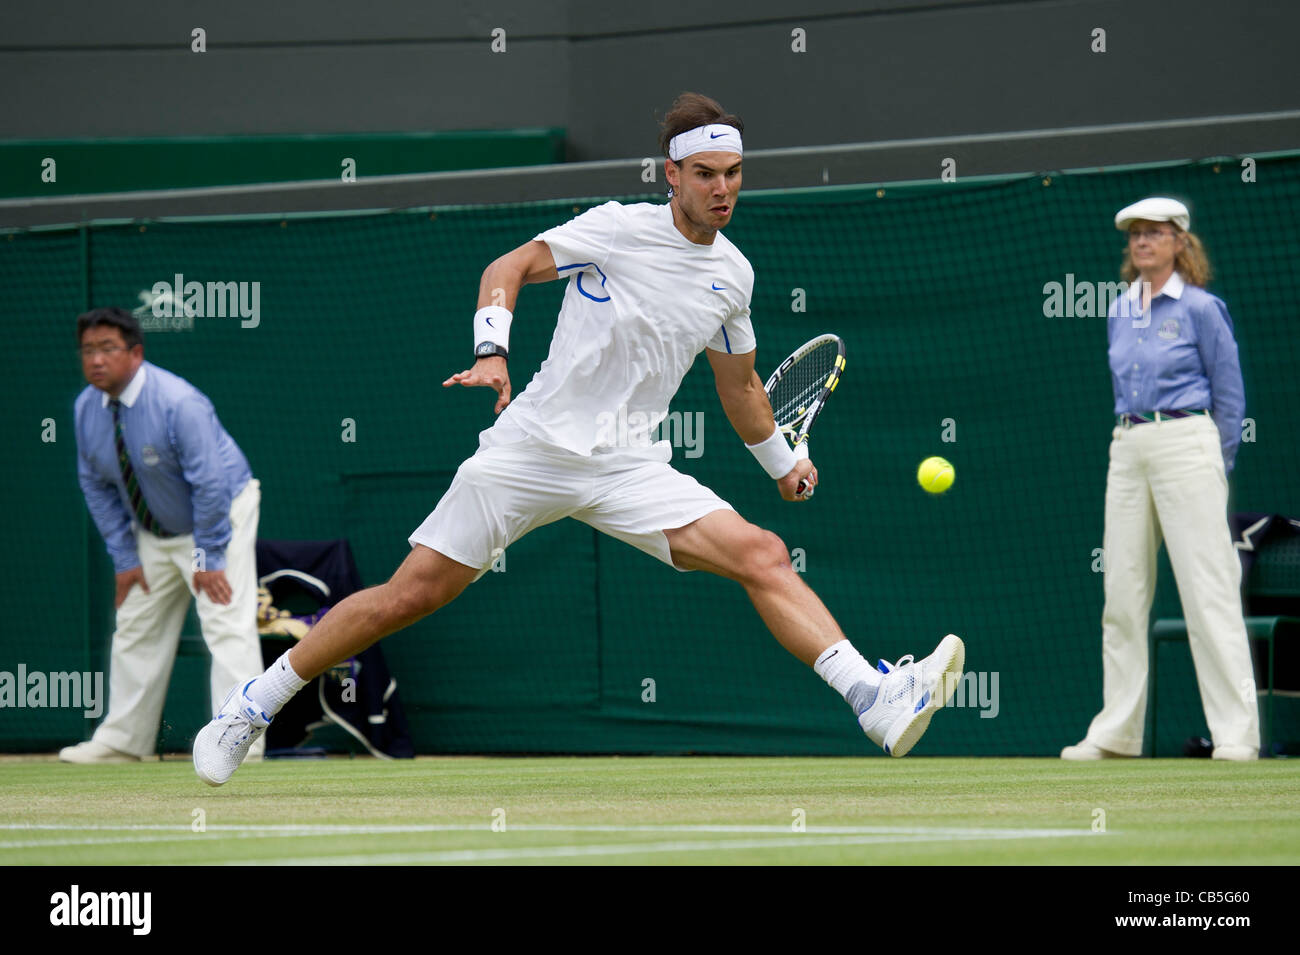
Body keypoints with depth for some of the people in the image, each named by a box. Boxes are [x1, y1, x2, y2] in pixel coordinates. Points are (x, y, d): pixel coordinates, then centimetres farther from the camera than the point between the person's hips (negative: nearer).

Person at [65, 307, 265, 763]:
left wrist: (208, 558, -24)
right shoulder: (87, 407, -8)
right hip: (154, 531, 7)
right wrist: (125, 558, -2)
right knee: (137, 629, 10)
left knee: (227, 625, -17)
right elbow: (96, 486, 3)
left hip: (219, 515, -7)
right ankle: (123, 739, 19)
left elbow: (209, 484, -26)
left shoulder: (179, 403, -29)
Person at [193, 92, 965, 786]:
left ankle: (880, 702, -29)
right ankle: (255, 706, 9)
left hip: (627, 469, 4)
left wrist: (782, 461, 30)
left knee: (762, 555, -18)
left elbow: (739, 382, 28)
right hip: (531, 444, -3)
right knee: (411, 594, -6)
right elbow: (506, 269, -3)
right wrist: (492, 350, -19)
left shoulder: (733, 275, 11)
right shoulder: (618, 229, -4)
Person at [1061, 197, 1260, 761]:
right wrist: (1129, 448, 14)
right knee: (1122, 591, 6)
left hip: (1185, 443, -6)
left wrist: (1215, 469, -1)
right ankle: (1116, 730, 10)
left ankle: (1236, 732, -10)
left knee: (1207, 588, -10)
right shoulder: (1120, 312, 14)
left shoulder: (1200, 308, -2)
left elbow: (1230, 396, 0)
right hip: (1127, 450, 6)